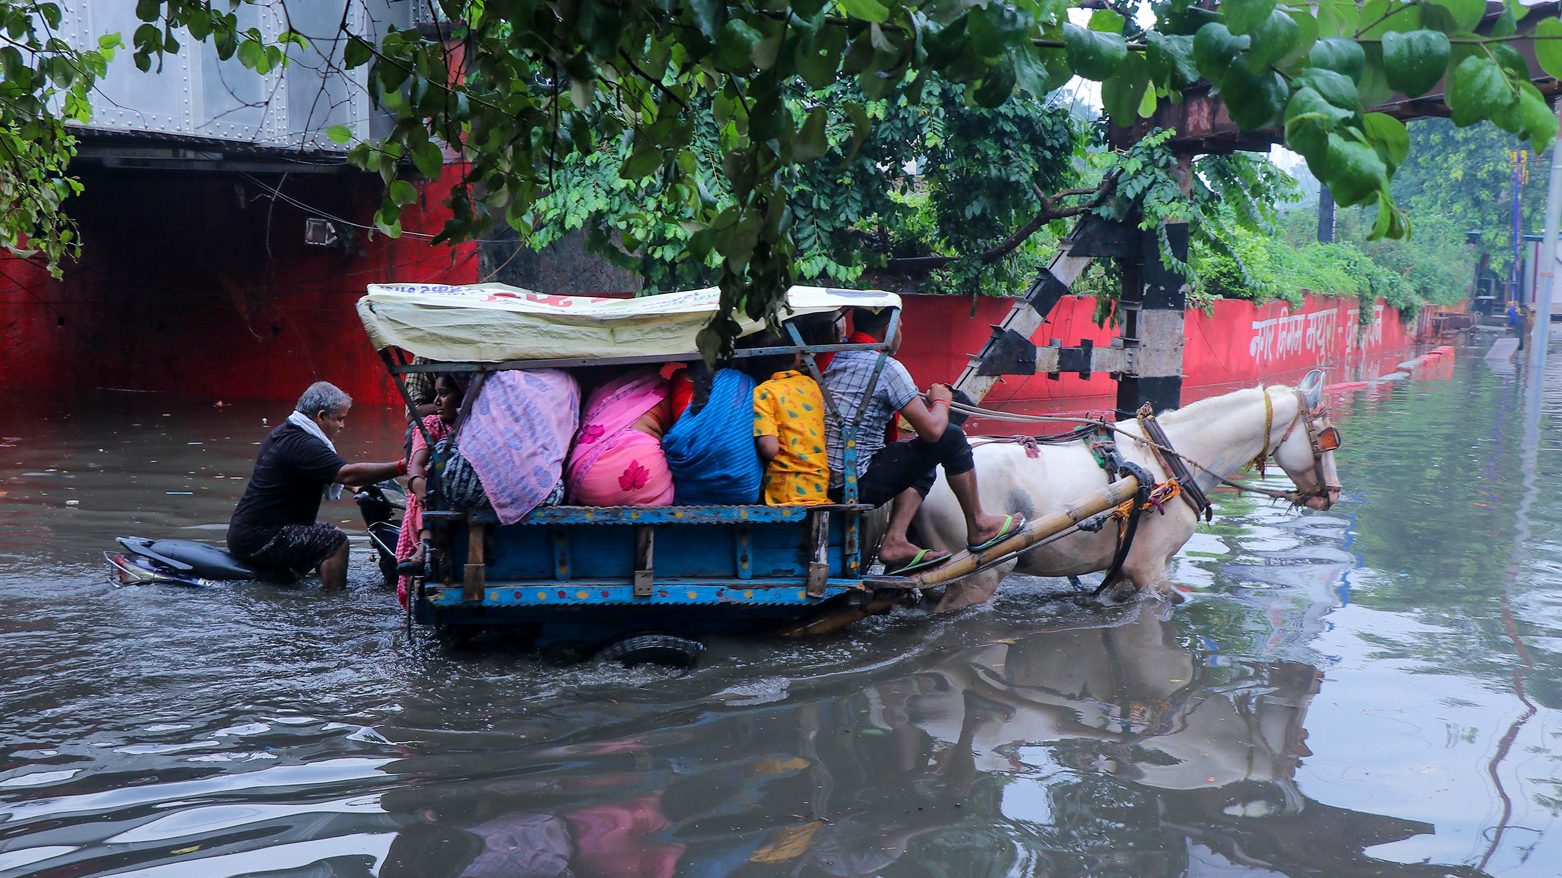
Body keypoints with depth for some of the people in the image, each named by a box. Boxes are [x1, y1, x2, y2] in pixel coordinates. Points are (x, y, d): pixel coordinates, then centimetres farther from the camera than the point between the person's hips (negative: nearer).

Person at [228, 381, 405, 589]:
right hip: (257, 538, -11)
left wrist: (357, 485, 19)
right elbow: (348, 473, -31)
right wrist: (401, 467, -31)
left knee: (329, 532, 24)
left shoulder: (283, 434, 15)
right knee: (335, 541, -19)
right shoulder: (302, 445, -19)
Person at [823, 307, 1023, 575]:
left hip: (824, 482, 8)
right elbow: (932, 430, -12)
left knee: (924, 468, 26)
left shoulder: (834, 359, 11)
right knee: (951, 438, 1)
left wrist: (918, 400, 27)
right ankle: (978, 526, 15)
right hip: (859, 483, -8)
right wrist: (940, 401, 11)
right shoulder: (887, 367, -12)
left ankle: (895, 541, 10)